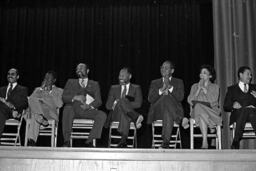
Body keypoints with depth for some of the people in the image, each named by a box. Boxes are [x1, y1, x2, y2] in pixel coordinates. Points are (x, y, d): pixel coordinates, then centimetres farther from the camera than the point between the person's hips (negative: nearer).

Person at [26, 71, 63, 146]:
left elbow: (59, 104, -1)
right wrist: (41, 88, -3)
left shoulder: (59, 91, 23)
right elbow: (30, 100, 7)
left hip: (52, 114, -1)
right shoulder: (38, 89, 31)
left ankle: (31, 140, -43)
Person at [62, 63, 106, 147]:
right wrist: (75, 97, -10)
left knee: (102, 115, -28)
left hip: (88, 110, 0)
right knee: (67, 109, -35)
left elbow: (98, 101, 10)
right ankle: (66, 141, -31)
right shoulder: (71, 82, 26)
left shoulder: (94, 84, 24)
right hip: (74, 109, 0)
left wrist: (89, 105, -12)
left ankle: (89, 141, -29)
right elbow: (64, 97, 11)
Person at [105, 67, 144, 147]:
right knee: (121, 100, -33)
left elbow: (138, 104, -1)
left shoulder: (136, 88, 18)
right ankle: (136, 118, -51)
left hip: (129, 114, 0)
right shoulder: (114, 88, 24)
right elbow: (108, 105, 11)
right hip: (115, 114, 0)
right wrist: (116, 103, -15)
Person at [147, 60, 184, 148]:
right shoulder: (155, 83, 22)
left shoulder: (178, 82, 19)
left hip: (174, 112, -1)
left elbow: (180, 97, 0)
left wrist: (170, 87, -10)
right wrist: (162, 89, -8)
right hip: (157, 112, 1)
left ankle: (165, 140, -41)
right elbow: (150, 99, 5)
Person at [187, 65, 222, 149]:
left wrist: (204, 89, -5)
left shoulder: (215, 87, 17)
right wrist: (198, 89, -1)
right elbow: (190, 100, 5)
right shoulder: (195, 86, 22)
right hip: (196, 111, 1)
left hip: (212, 111, -1)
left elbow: (214, 100, -3)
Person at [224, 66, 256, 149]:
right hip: (238, 114, -1)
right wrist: (233, 105, -10)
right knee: (245, 109, -40)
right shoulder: (232, 89, 21)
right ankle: (236, 142, -44)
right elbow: (226, 107, 12)